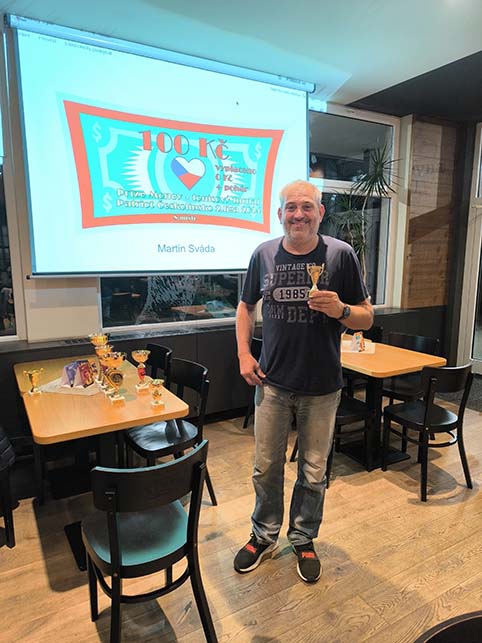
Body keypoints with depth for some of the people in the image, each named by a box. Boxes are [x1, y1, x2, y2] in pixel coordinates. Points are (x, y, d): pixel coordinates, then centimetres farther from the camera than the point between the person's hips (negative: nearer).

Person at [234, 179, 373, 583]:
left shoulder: (341, 254, -6)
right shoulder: (264, 254, 1)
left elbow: (366, 318, -2)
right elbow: (246, 307, 12)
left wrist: (340, 310, -24)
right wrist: (244, 354, 1)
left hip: (322, 386, -1)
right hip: (272, 382, 2)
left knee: (313, 472, 15)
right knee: (266, 467, 14)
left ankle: (304, 539, 39)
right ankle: (265, 536, 39)